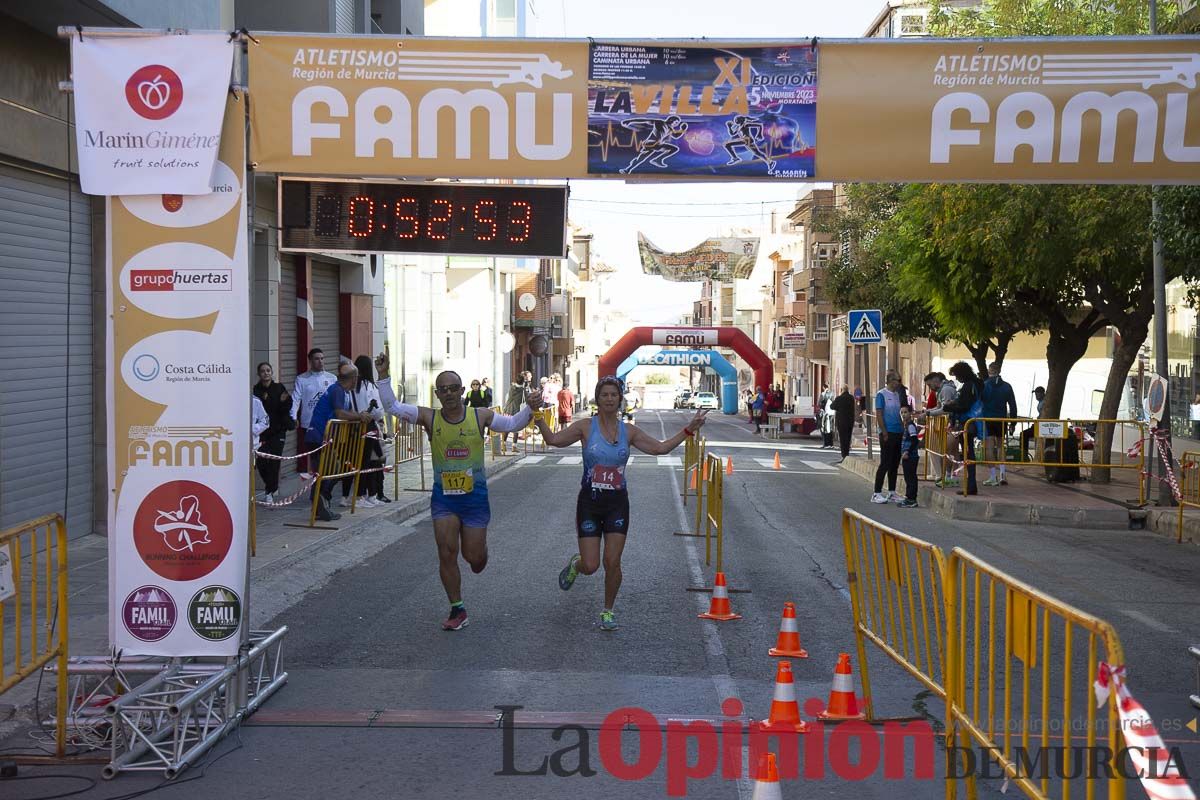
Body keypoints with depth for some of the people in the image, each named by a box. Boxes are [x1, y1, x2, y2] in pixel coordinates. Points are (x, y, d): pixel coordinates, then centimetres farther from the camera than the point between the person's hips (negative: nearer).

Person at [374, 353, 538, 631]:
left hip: (475, 496, -1)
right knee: (446, 554, -2)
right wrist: (383, 376, -19)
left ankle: (479, 545, 43)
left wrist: (528, 409, -18)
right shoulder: (429, 418, -4)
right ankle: (457, 610, 12)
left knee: (474, 557, 4)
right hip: (444, 496, 1)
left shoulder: (480, 416, -4)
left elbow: (513, 424, 0)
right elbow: (392, 406, -7)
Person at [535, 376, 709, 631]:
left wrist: (689, 429, 1)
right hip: (589, 502, -2)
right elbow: (553, 439, -13)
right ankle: (575, 564, 35)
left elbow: (660, 448, 6)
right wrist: (538, 417, -27)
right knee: (590, 566, -4)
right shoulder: (586, 427, -5)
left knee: (612, 562, -4)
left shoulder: (629, 431, 3)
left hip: (617, 503, 2)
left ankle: (608, 611, 18)